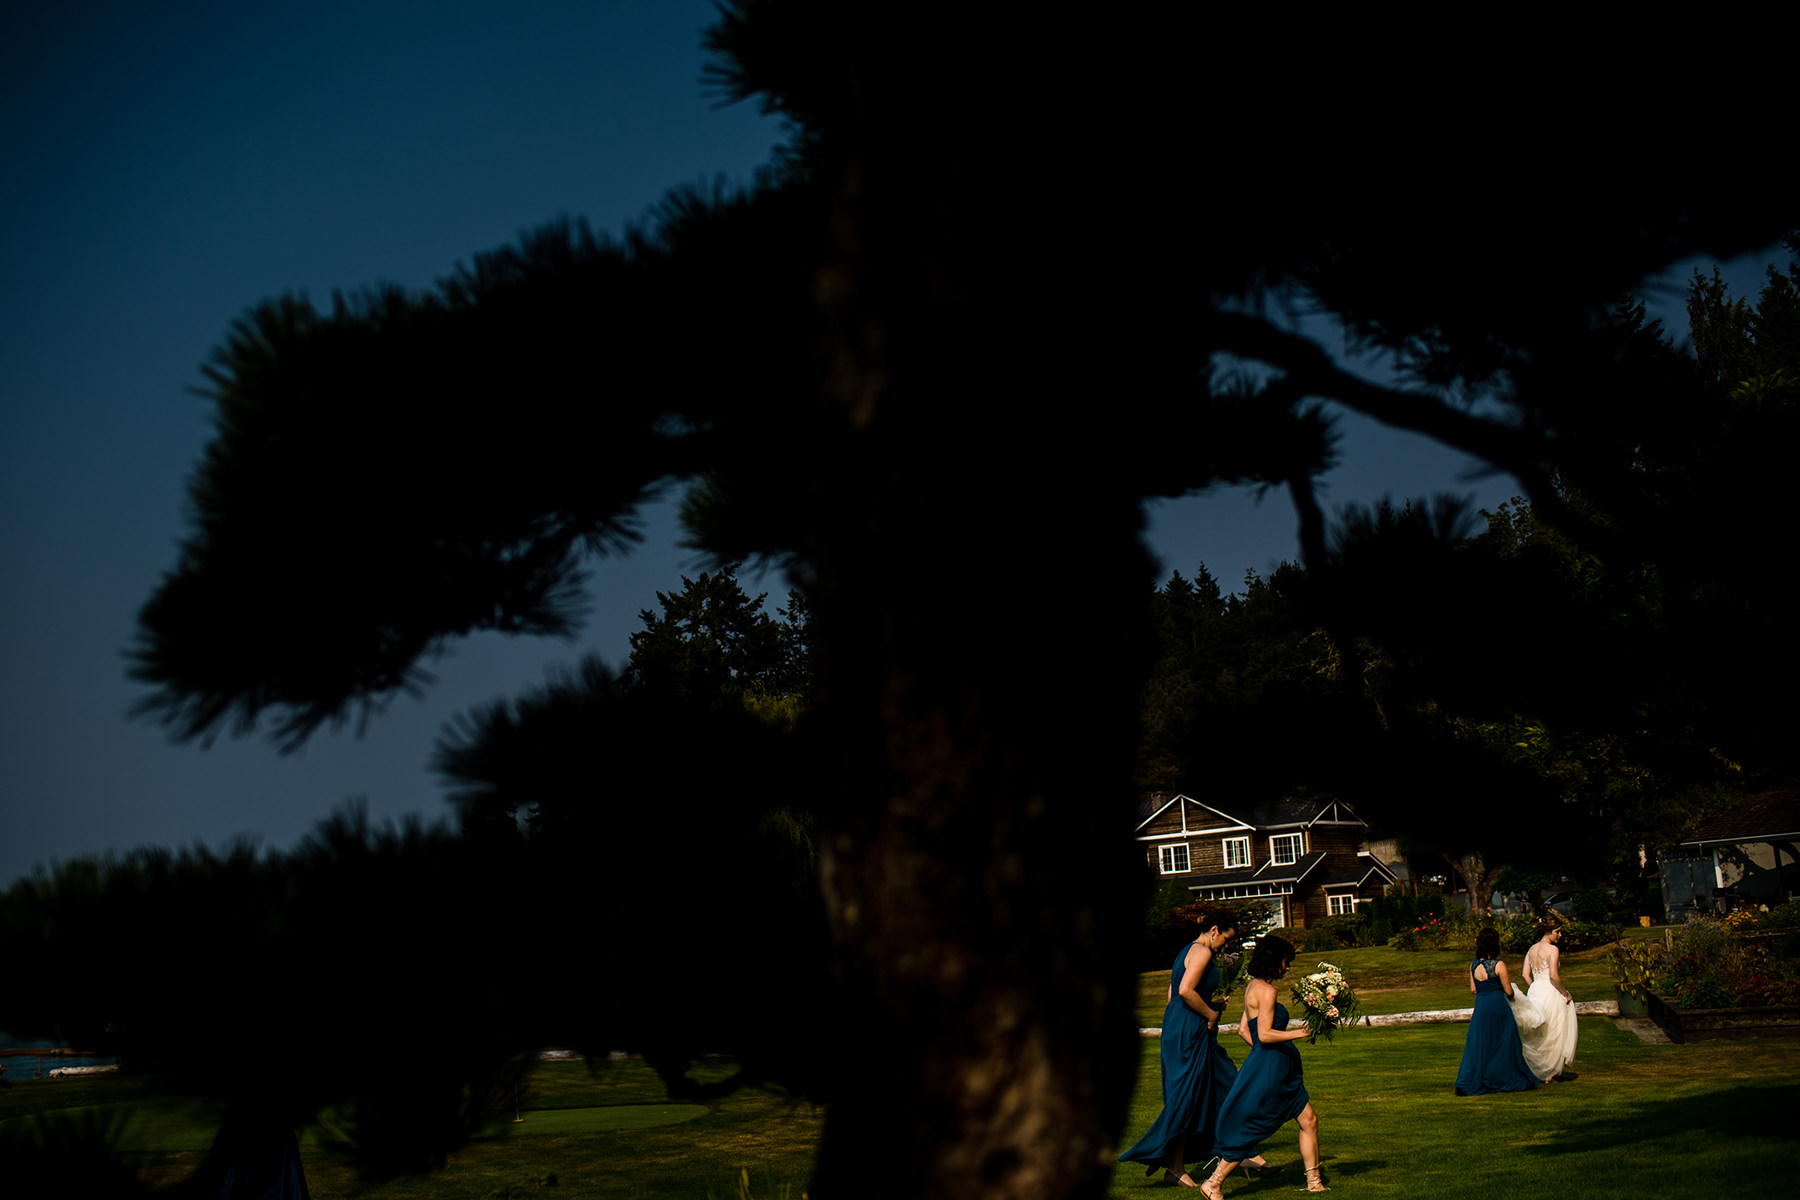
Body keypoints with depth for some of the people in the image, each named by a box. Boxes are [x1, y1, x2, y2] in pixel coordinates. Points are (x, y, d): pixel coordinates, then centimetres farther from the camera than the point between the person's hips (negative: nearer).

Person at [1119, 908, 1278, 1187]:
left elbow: (1174, 995, 20)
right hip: (1190, 1033, -11)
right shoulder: (1202, 952, -13)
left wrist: (1210, 1006, 14)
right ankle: (1174, 1167, 3)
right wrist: (1211, 1013, -13)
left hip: (1180, 1029, 11)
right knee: (1186, 1099, -4)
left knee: (1225, 1090, 12)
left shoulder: (1188, 951, 18)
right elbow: (1185, 990, -26)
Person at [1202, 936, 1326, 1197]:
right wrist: (1300, 1032, -19)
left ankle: (1314, 1182, 17)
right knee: (1249, 1129, -3)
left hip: (1279, 1070, 10)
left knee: (1309, 1120, 11)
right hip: (1268, 1070, -10)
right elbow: (1265, 1034, -22)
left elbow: (1243, 1030, 17)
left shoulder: (1254, 986, 13)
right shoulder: (1265, 990, -17)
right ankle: (1214, 1184, 5)